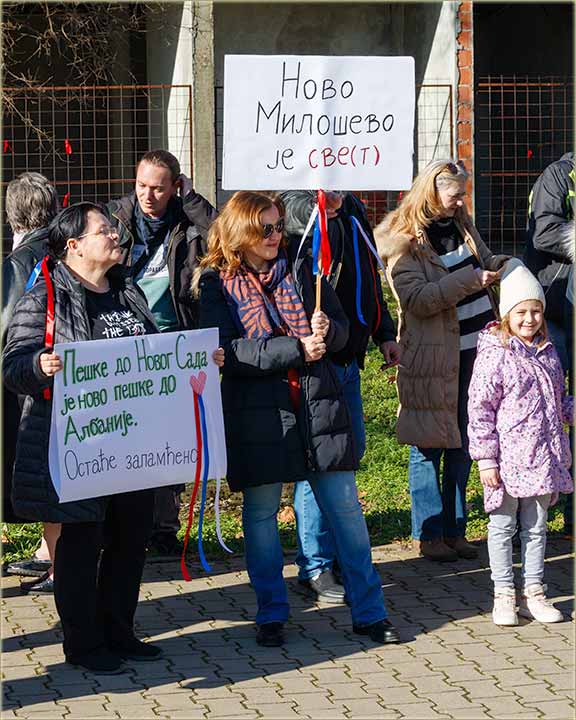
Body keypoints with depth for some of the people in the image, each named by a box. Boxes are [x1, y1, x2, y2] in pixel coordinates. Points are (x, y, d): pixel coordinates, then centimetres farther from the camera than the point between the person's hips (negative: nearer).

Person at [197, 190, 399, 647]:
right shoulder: (217, 285, -2)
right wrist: (296, 349, -18)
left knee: (346, 509, 3)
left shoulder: (301, 271, 9)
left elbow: (342, 327, 13)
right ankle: (271, 614, 19)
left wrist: (328, 331, -11)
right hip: (258, 412, -3)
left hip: (318, 404, 3)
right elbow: (227, 352, -13)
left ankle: (368, 612, 11)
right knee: (261, 515, 5)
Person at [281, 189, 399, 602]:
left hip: (349, 357, 8)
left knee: (352, 448, 15)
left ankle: (338, 554, 28)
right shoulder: (295, 204, -9)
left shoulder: (353, 210, 14)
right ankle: (316, 567, 4)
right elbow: (306, 215, -32)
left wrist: (385, 333, 21)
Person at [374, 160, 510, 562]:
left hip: (471, 350, 7)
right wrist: (469, 279, -23)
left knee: (462, 445, 11)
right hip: (431, 357, -7)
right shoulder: (402, 241, -11)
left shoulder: (459, 224, 10)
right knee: (428, 446, 2)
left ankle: (454, 530, 20)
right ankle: (428, 534, 11)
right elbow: (417, 299, -20)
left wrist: (499, 264, 4)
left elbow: (484, 261, 27)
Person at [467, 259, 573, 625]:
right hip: (507, 457, -6)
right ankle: (504, 595, 13)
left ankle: (533, 592, 21)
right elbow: (479, 409, -12)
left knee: (536, 527, 12)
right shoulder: (494, 355, -11)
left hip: (543, 457, 6)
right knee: (503, 526, 5)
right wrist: (486, 459, -14)